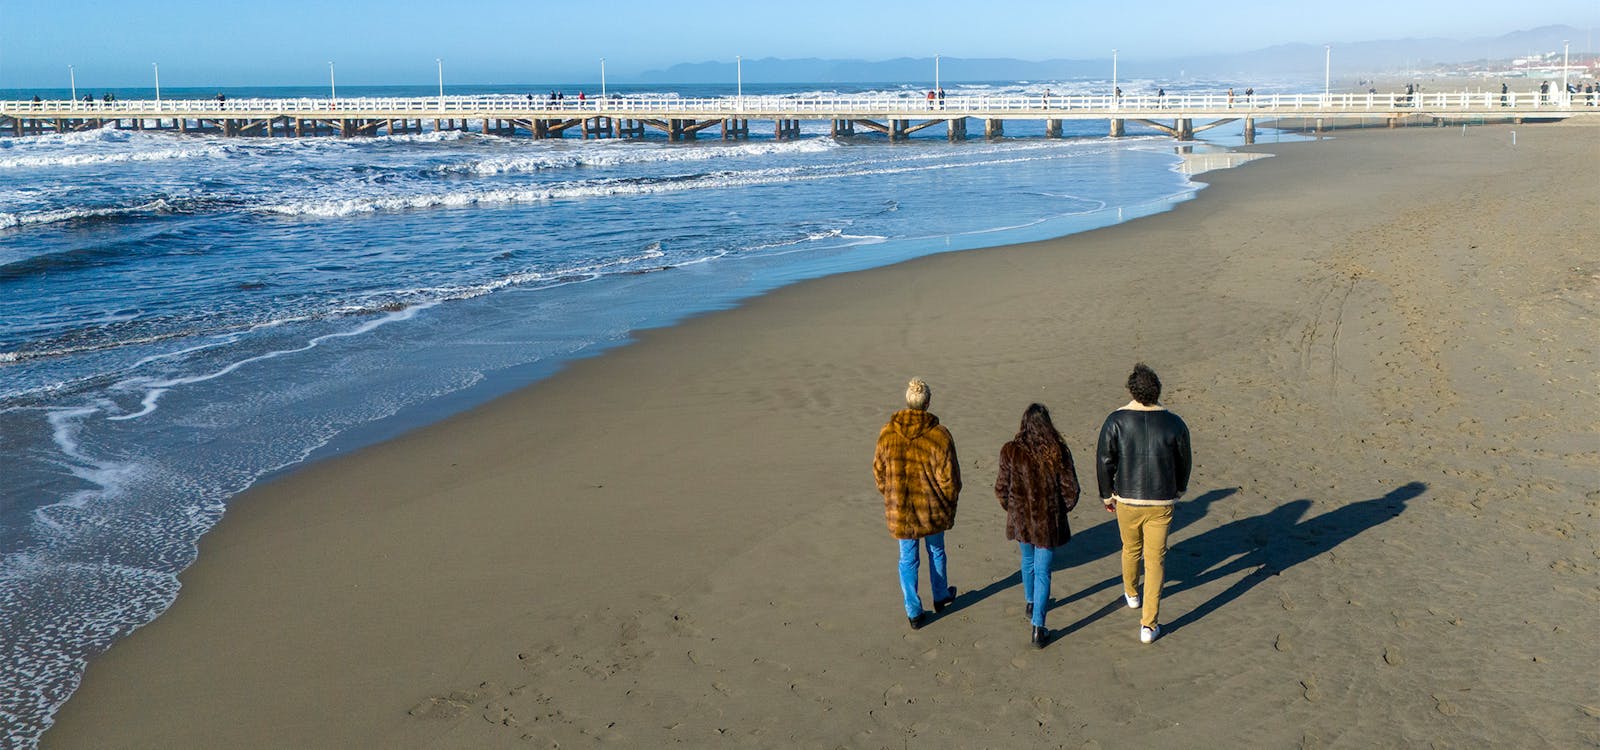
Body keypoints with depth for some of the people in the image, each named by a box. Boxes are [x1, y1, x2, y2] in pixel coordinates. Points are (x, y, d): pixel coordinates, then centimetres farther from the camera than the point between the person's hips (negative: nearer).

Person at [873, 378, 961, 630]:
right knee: (936, 551, 23)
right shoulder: (939, 435, -19)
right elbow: (949, 478, -13)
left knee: (907, 559, 14)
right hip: (931, 509, -1)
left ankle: (914, 612, 20)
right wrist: (949, 505, 5)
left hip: (899, 511, 1)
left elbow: (879, 472, 0)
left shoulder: (887, 434, -11)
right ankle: (941, 597, 43)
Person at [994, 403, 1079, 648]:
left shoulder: (1011, 452, -12)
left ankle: (1031, 603, 48)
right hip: (1049, 522, -2)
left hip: (1021, 519, 2)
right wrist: (1062, 509, 12)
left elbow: (1001, 489, -5)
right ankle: (1038, 627, 2)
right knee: (1043, 572, 5)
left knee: (1028, 561, 28)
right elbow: (1070, 491, -8)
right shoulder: (1058, 452, -14)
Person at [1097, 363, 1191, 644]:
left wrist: (1107, 494, 7)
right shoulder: (1174, 424, -10)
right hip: (1161, 502, -1)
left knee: (1131, 548, 25)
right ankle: (1149, 624, 4)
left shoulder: (1116, 421, -14)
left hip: (1127, 500, 1)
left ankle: (1131, 594, 50)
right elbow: (1183, 462, 4)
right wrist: (1180, 488, 24)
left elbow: (1104, 461, -9)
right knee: (1155, 560, 6)